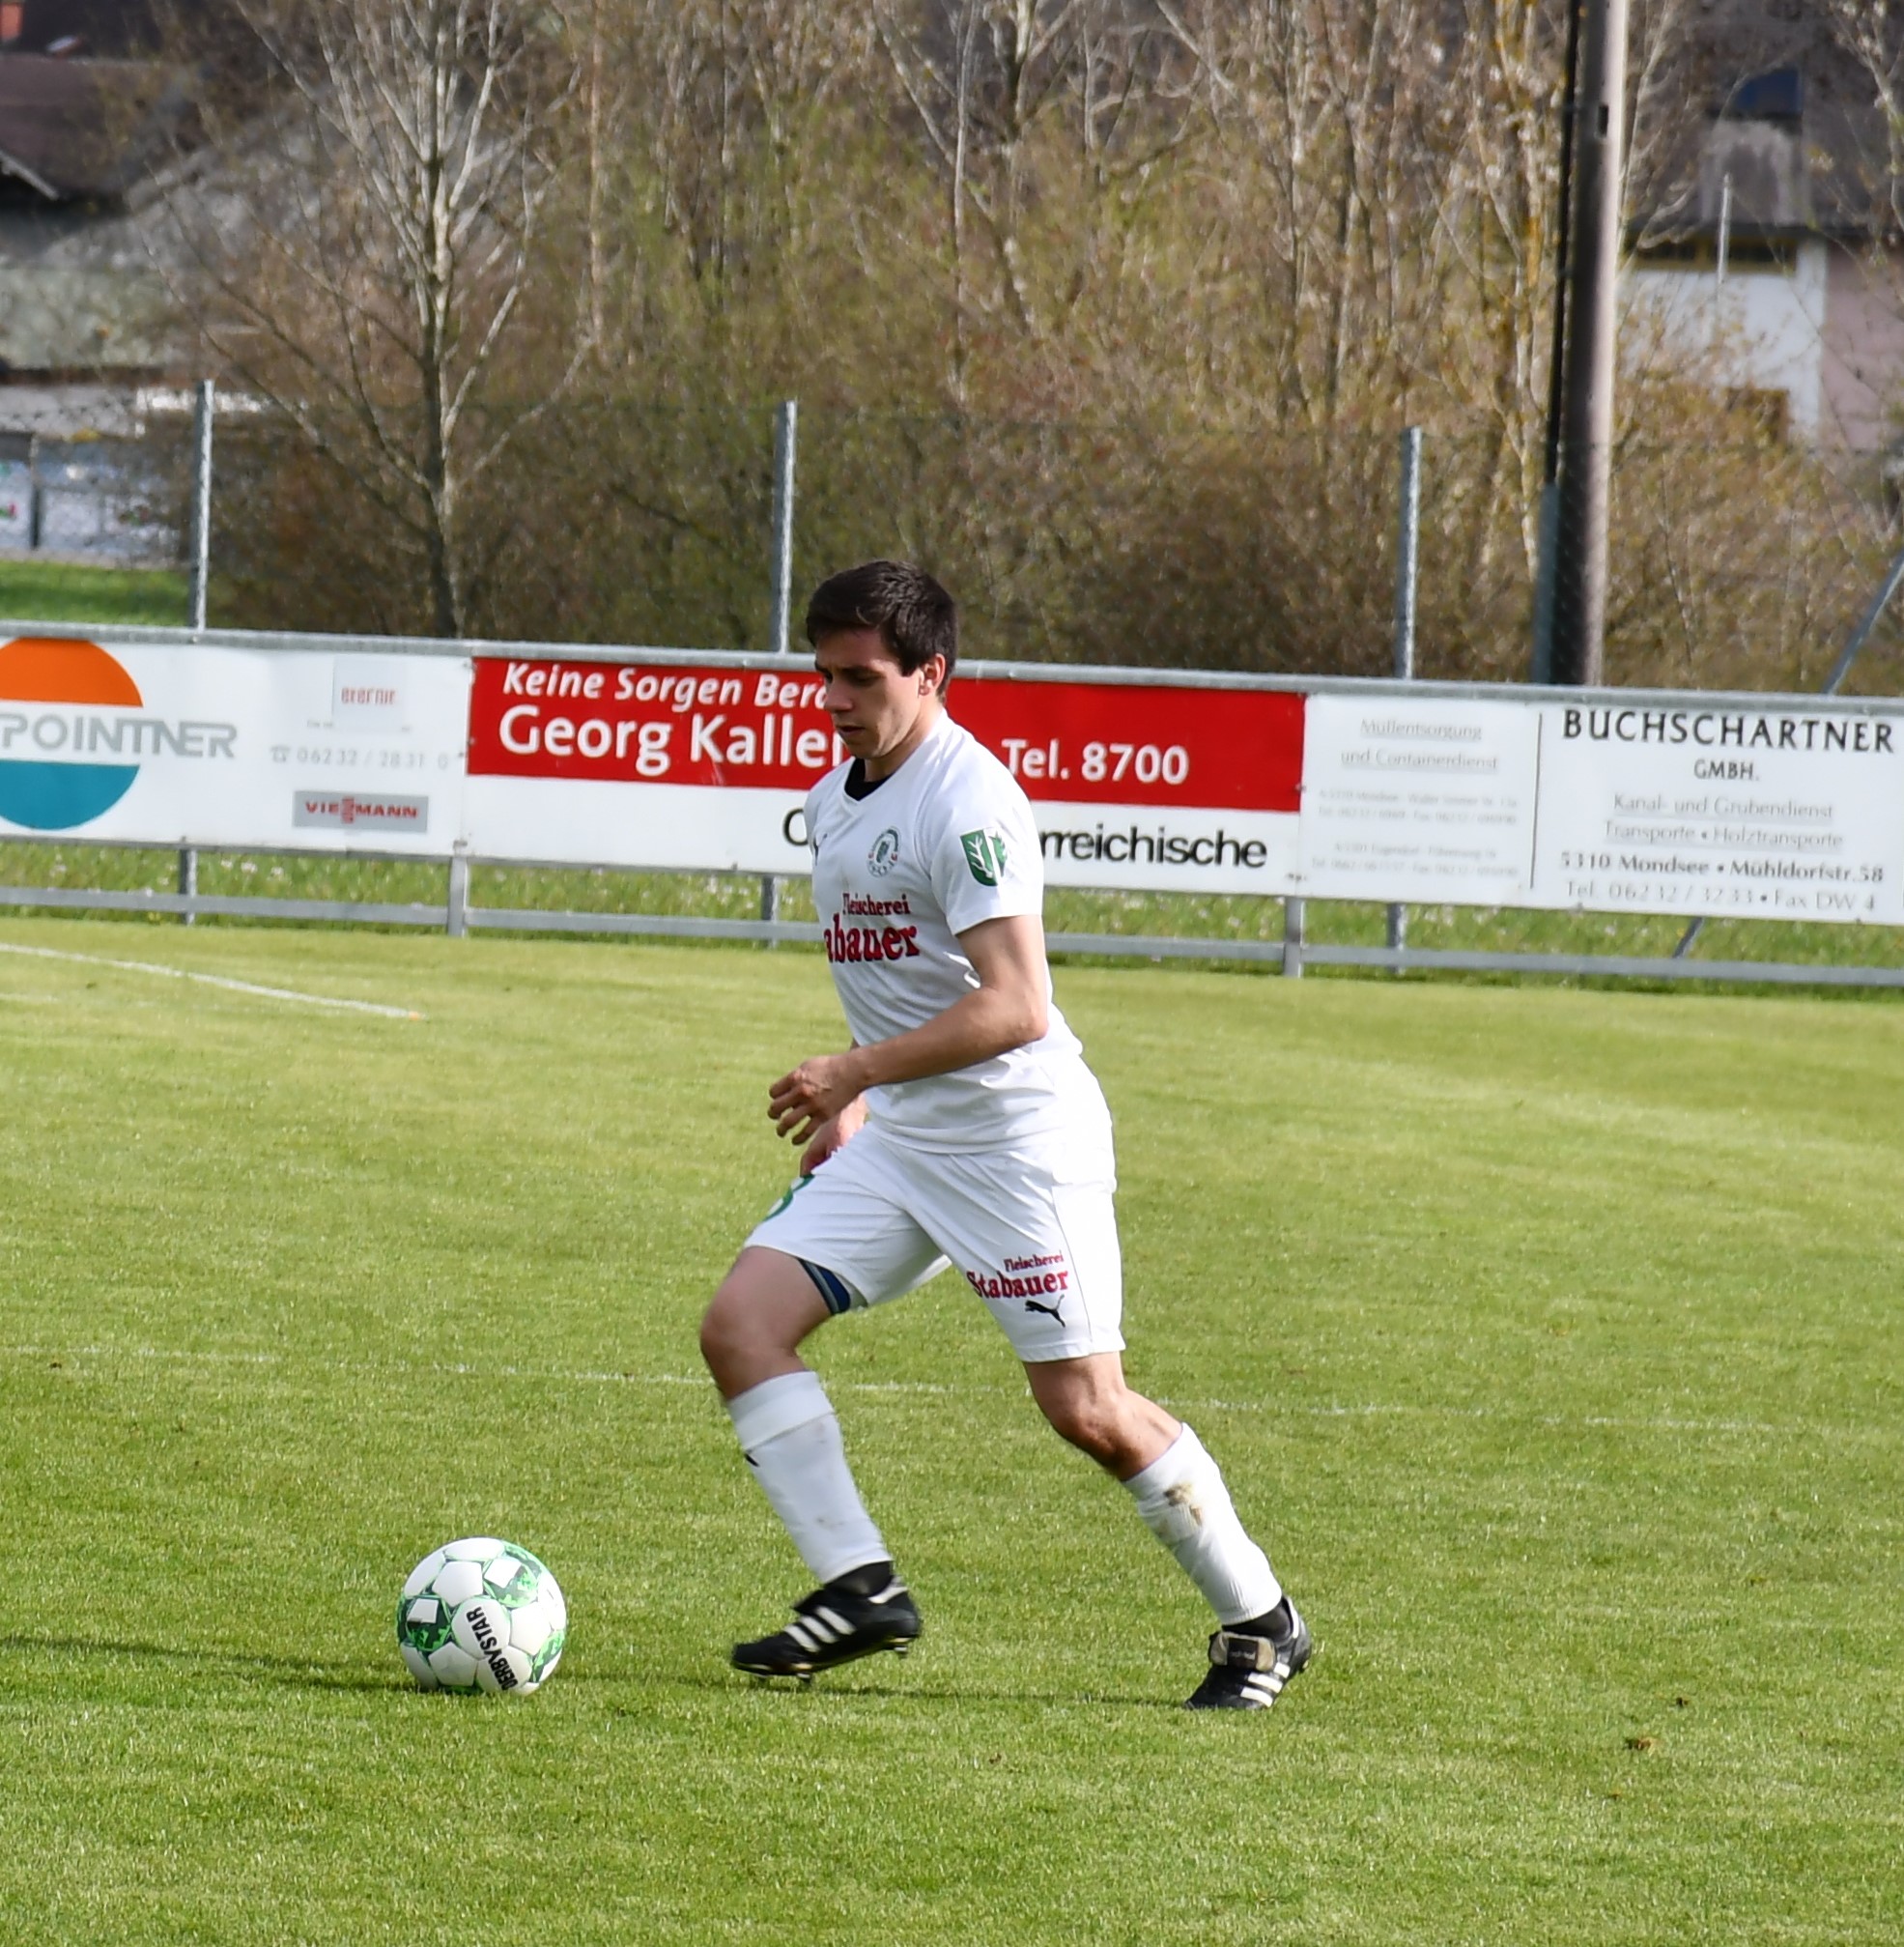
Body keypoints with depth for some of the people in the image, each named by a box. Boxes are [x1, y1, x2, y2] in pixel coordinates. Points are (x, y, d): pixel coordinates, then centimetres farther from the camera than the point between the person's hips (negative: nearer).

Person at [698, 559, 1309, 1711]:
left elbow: (1012, 1007, -26)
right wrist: (854, 1105, 19)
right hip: (896, 1140, 9)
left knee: (1086, 1409, -7)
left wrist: (856, 1074, -28)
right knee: (741, 1323, -8)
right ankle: (862, 1588, -7)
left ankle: (1260, 1623, 10)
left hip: (1020, 1135, -9)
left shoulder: (968, 801, -18)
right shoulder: (835, 802, 12)